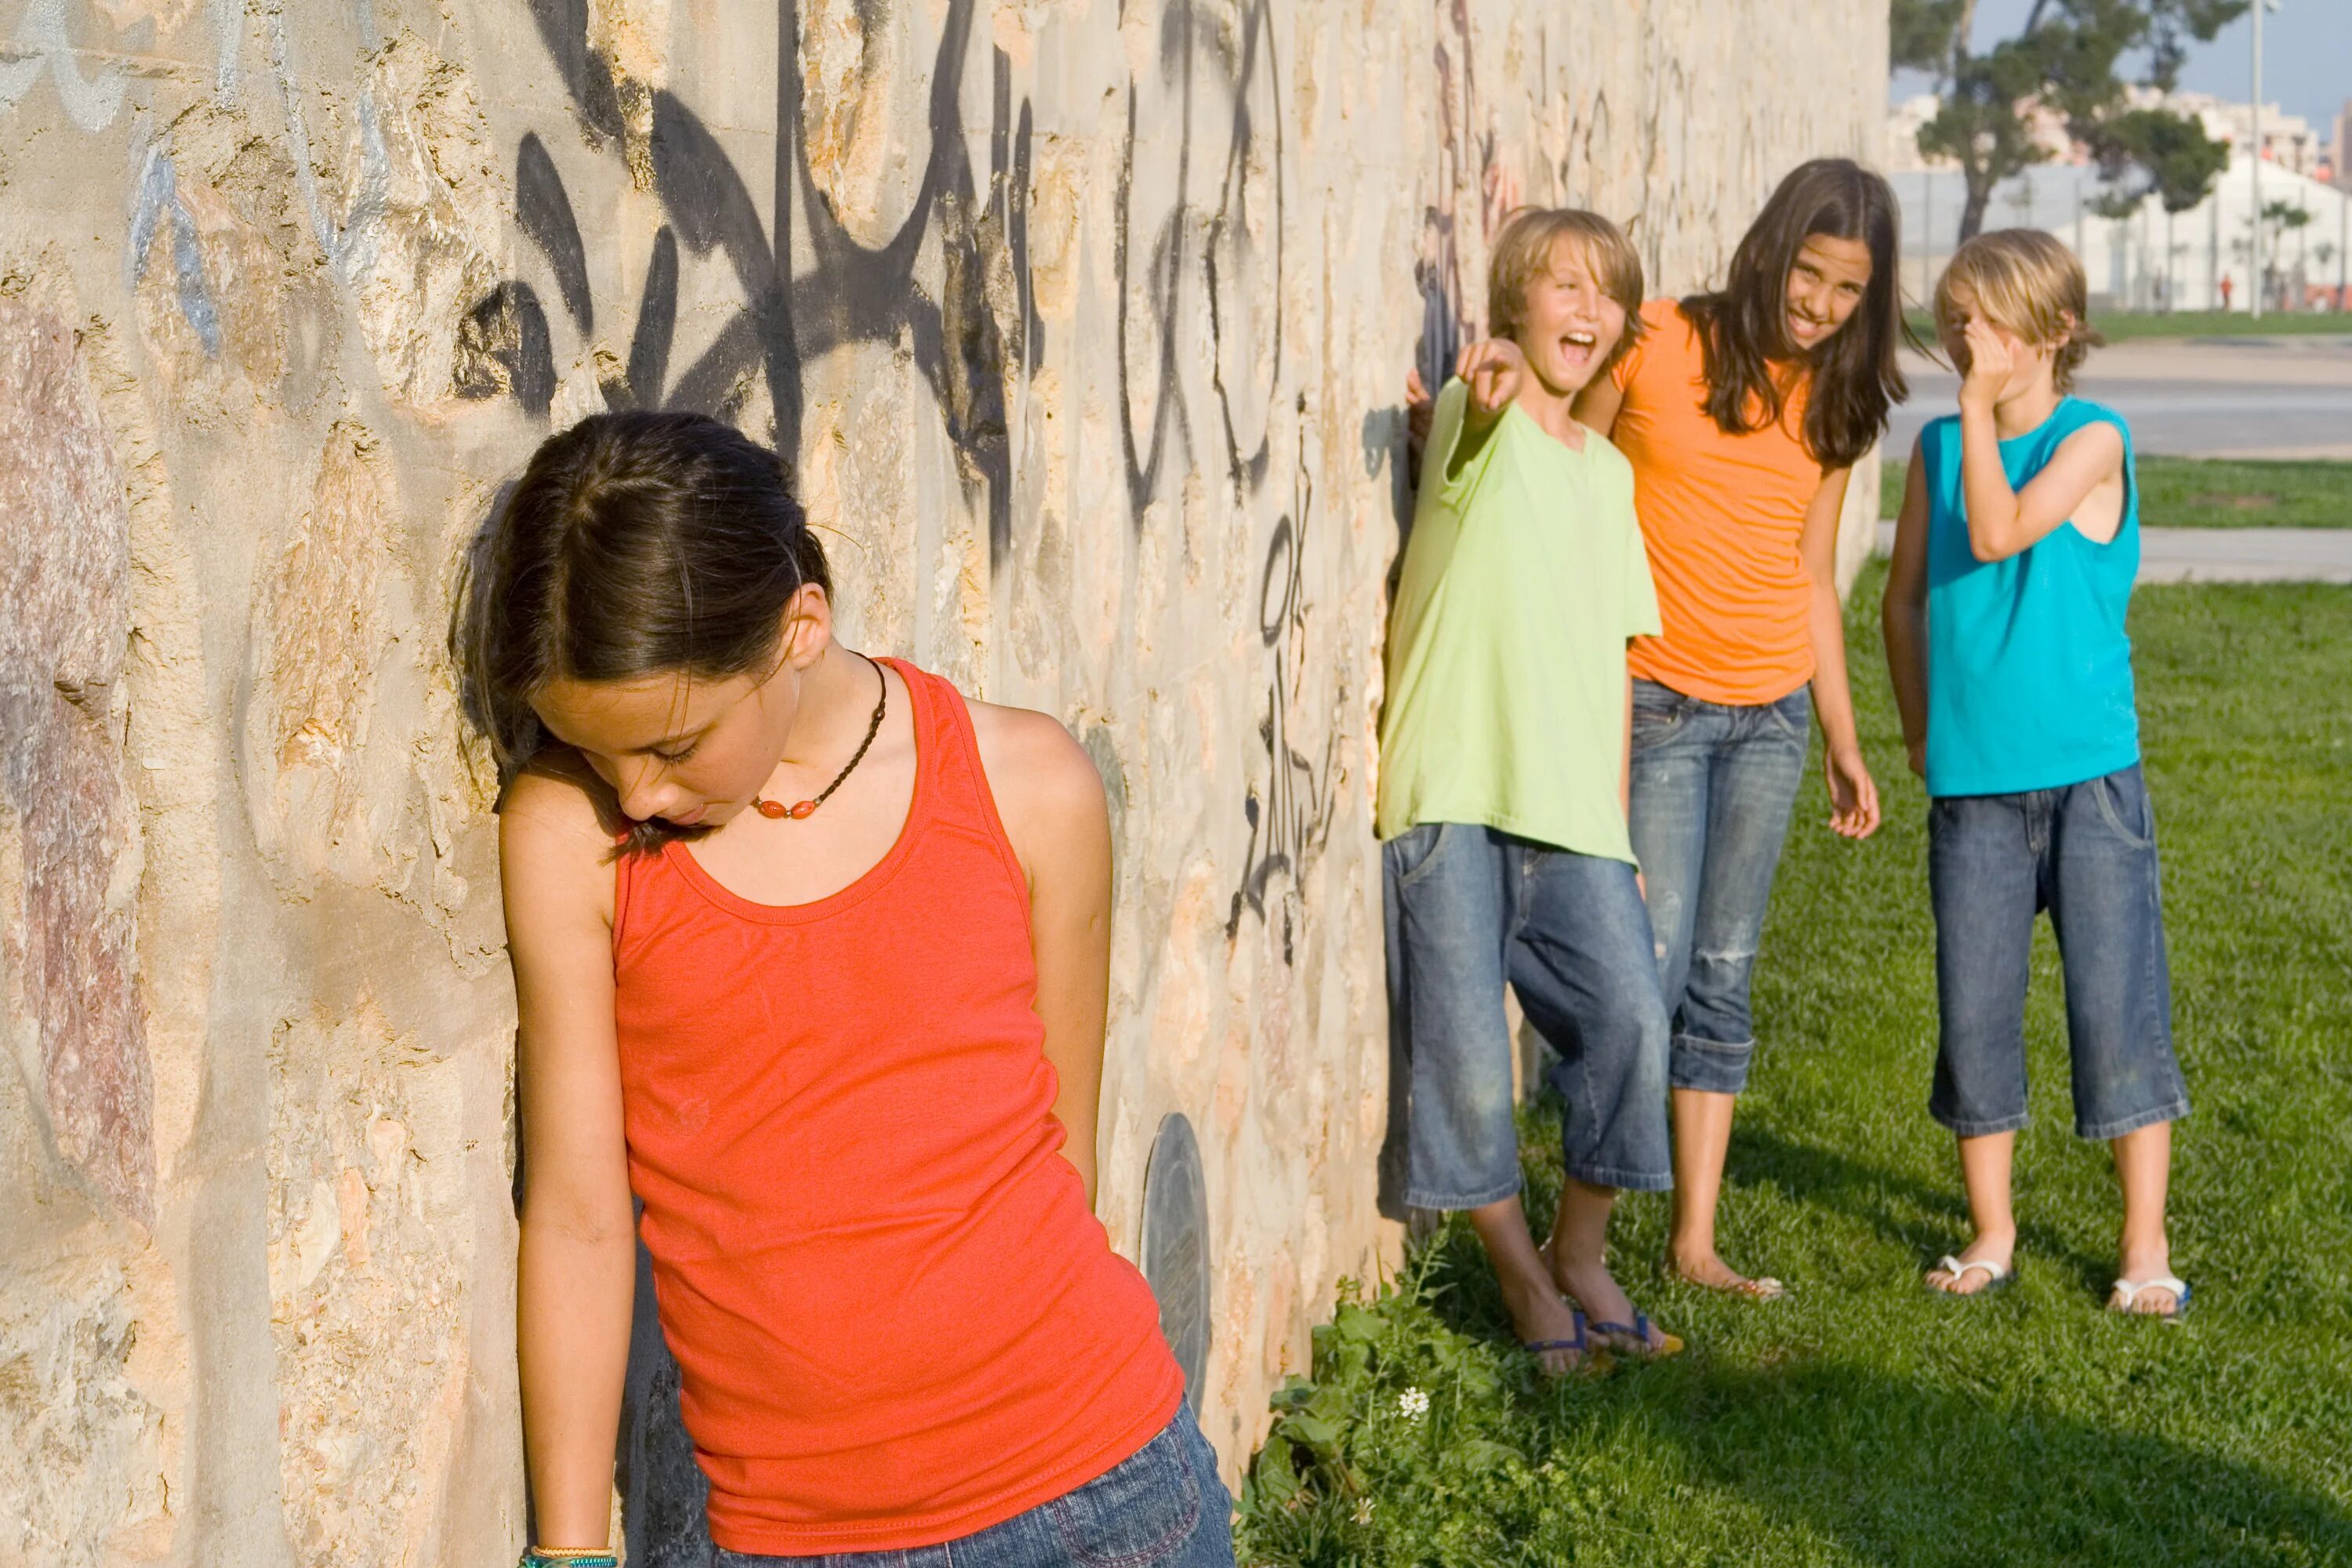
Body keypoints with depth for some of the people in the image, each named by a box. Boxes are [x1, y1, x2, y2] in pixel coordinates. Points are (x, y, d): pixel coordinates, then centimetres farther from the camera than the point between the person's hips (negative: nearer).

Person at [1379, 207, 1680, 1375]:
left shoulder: (1607, 472, 18)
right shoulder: (1478, 416, 0)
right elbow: (1474, 425, -28)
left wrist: (1618, 818, 16)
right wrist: (1488, 388, -53)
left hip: (1571, 797, 5)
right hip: (1452, 785, -5)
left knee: (1628, 1014, -7)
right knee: (1462, 1046, -5)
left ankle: (1580, 1253, 13)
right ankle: (1520, 1276, 14)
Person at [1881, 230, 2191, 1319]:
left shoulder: (2091, 438, -5)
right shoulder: (1938, 446, 9)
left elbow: (1998, 534, -21)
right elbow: (1904, 597, 17)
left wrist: (1981, 404, -18)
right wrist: (1923, 729, 13)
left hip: (2087, 772, -4)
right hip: (1972, 780, 4)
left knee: (2117, 1004, -2)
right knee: (1973, 1011, 6)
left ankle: (2146, 1246, 9)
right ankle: (1991, 1234, 21)